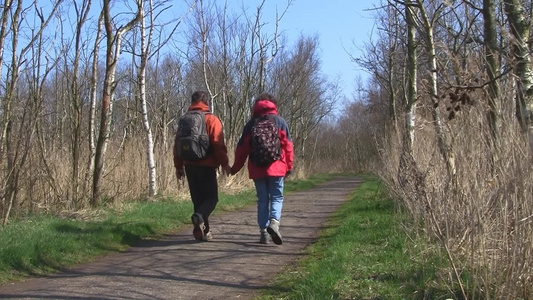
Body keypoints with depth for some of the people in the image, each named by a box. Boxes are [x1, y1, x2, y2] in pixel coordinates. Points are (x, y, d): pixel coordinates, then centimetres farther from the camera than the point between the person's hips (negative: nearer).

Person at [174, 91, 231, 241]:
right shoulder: (212, 120, -5)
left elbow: (177, 144, 12)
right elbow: (219, 145, -11)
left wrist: (179, 166, 19)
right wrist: (224, 164, -3)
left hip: (189, 166, 5)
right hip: (207, 166, -5)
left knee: (198, 199, 12)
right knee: (211, 198, 2)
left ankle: (203, 231, 10)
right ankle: (200, 217, -26)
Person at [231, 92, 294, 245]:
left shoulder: (251, 123, 8)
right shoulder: (280, 121, 4)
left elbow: (242, 147, 7)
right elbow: (288, 145, 1)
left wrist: (236, 167, 15)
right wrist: (289, 167, 7)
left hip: (257, 169, 2)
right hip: (276, 167, -2)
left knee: (262, 199, 9)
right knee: (277, 197, 4)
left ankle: (263, 232, 4)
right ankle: (274, 222, -21)